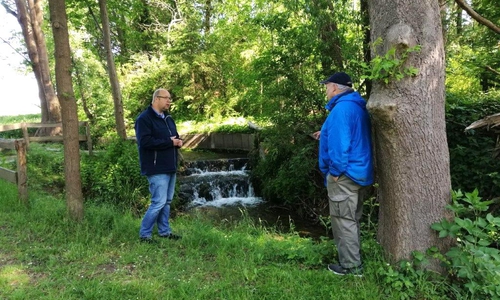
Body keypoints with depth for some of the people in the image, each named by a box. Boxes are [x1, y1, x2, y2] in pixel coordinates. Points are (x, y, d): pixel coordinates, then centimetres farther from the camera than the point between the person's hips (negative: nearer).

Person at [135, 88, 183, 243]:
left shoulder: (168, 118, 16)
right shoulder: (144, 118, -12)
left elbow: (174, 137, 26)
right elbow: (145, 142, -24)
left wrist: (178, 141, 0)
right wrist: (169, 142, -19)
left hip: (170, 167, 9)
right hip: (157, 168, -9)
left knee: (167, 201, 14)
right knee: (159, 202, -8)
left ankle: (165, 231, 25)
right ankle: (144, 234, 6)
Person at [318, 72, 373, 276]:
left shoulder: (342, 107, -18)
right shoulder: (357, 106, 14)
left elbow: (340, 143, -25)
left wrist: (335, 171, -19)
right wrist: (326, 134, 23)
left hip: (345, 174, -10)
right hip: (360, 172, 10)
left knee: (343, 220, -1)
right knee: (352, 219, 18)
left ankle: (351, 266, 7)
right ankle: (352, 260, 30)